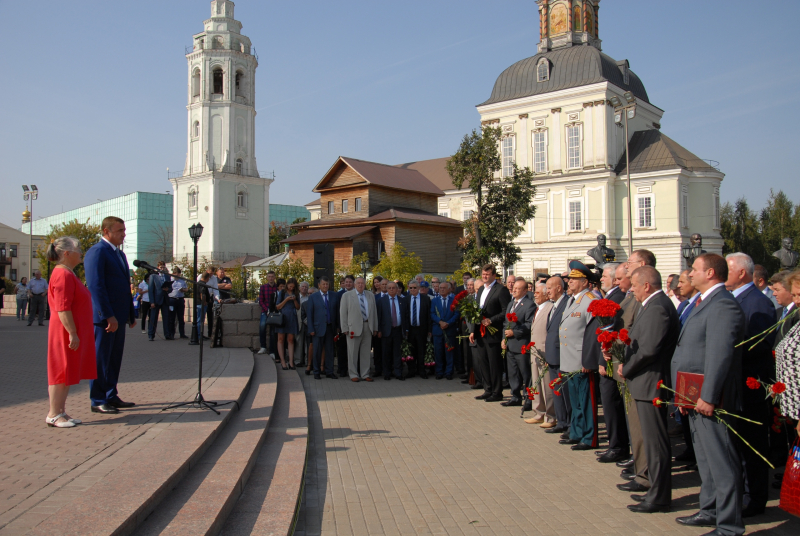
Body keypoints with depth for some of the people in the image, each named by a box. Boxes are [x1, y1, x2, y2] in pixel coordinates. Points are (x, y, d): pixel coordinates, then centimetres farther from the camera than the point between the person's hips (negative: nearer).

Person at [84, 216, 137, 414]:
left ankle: (111, 396, 22)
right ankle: (98, 401, 8)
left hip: (119, 317, 9)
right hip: (104, 317, -9)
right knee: (101, 359, 0)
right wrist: (108, 316, -22)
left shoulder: (119, 254, 18)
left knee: (115, 359, 13)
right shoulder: (97, 252, -11)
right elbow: (96, 286, -18)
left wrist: (131, 314, 18)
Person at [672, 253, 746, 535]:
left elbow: (720, 355, -24)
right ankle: (710, 511, 33)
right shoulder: (705, 303, 16)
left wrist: (708, 397, -24)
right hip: (697, 399, 11)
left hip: (710, 400, -11)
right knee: (705, 460, 20)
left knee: (722, 464, -2)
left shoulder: (723, 305, -18)